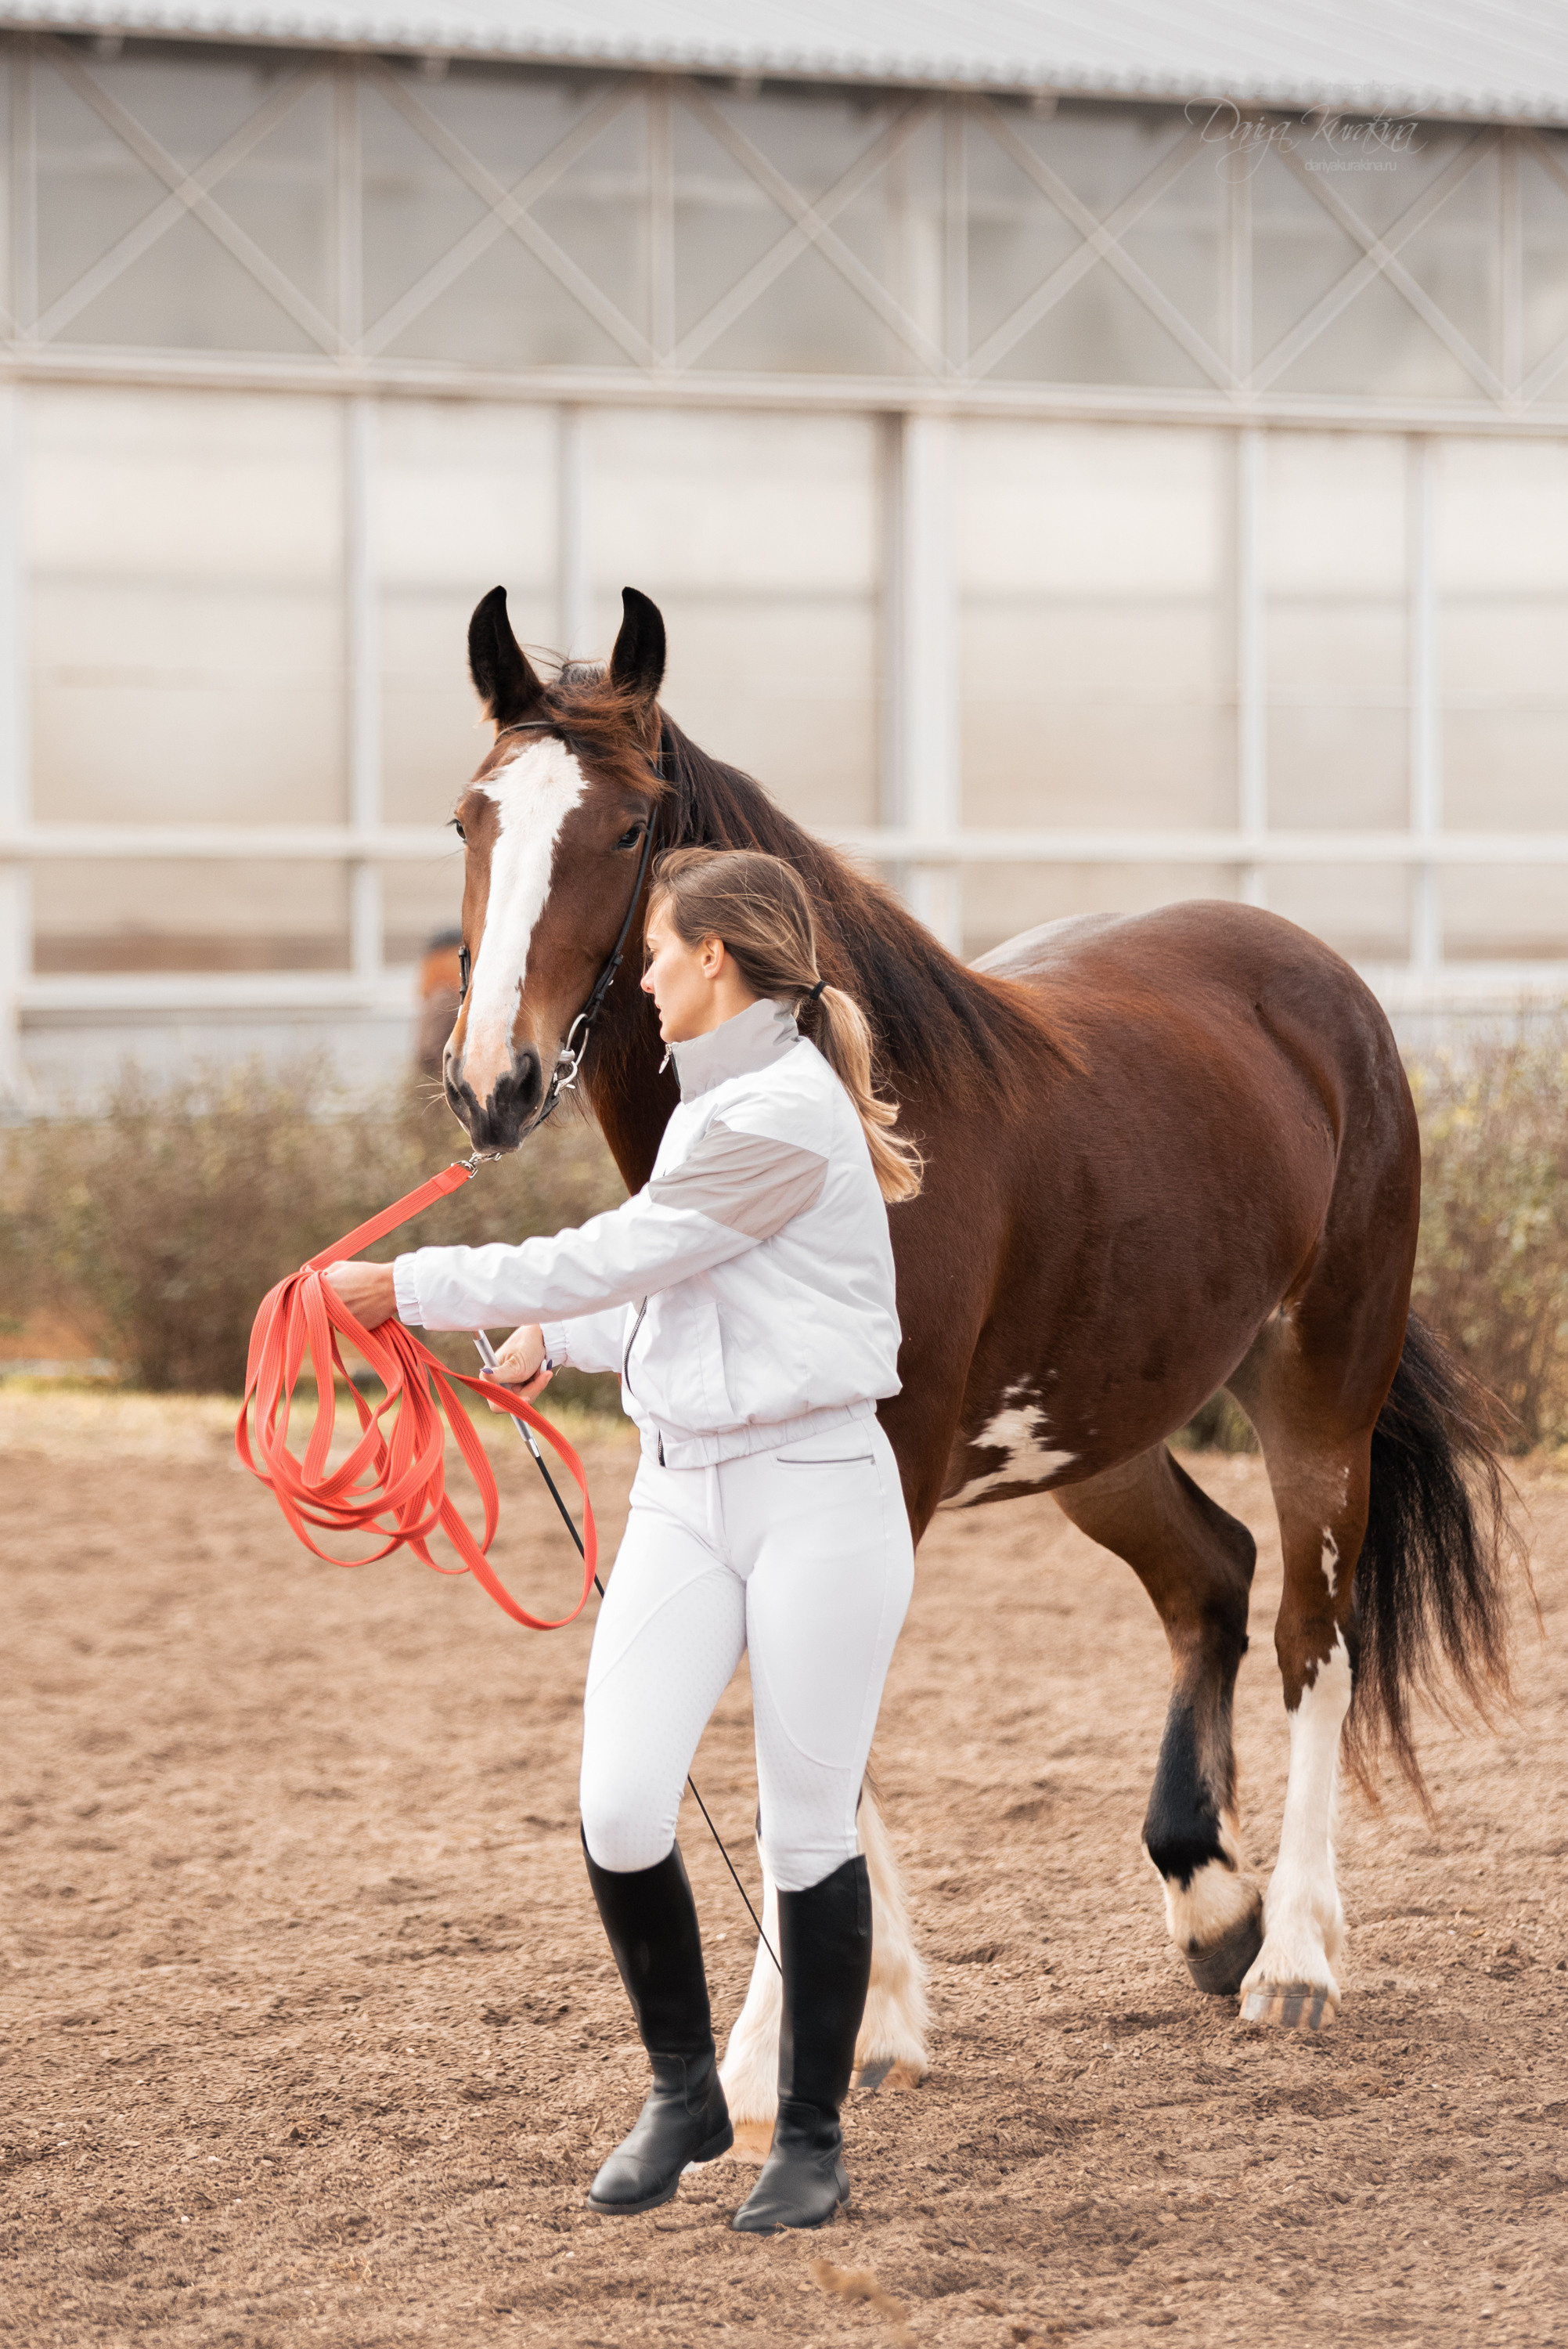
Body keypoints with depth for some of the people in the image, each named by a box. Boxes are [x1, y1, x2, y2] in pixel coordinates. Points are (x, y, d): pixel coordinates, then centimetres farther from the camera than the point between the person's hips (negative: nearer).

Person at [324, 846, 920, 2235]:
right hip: (683, 1495, 8)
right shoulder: (718, 1104, 14)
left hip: (816, 1495, -8)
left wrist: (414, 1289, -7)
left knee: (807, 1832, 0)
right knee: (621, 1812, -5)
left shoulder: (787, 1114, -15)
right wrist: (558, 1344, 34)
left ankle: (813, 2136, 14)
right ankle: (684, 2094, 13)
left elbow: (610, 1260, -14)